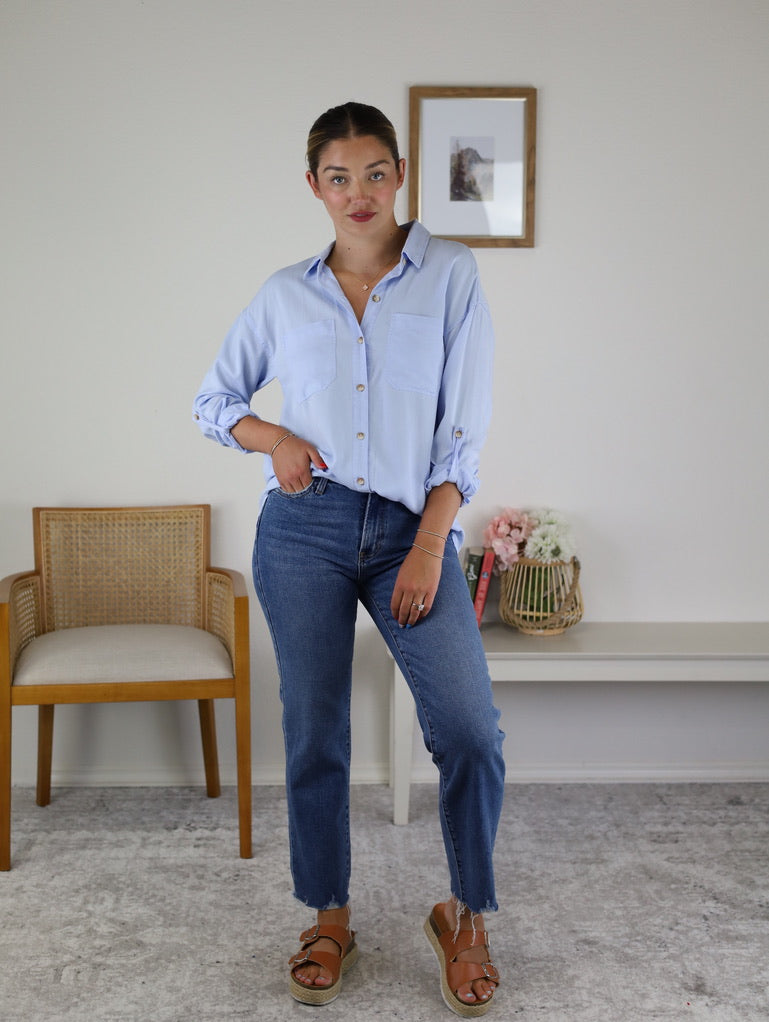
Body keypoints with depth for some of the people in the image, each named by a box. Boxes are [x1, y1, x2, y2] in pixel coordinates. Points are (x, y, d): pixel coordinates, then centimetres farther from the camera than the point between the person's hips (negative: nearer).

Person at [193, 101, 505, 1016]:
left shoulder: (449, 275, 2)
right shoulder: (286, 295, 8)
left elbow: (464, 424, -2)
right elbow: (213, 400, 17)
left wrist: (429, 546, -8)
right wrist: (275, 439, -4)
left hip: (412, 529, -1)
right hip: (306, 531, 2)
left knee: (470, 732, -10)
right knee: (314, 734, 7)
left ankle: (465, 917, 15)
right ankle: (329, 920, 27)